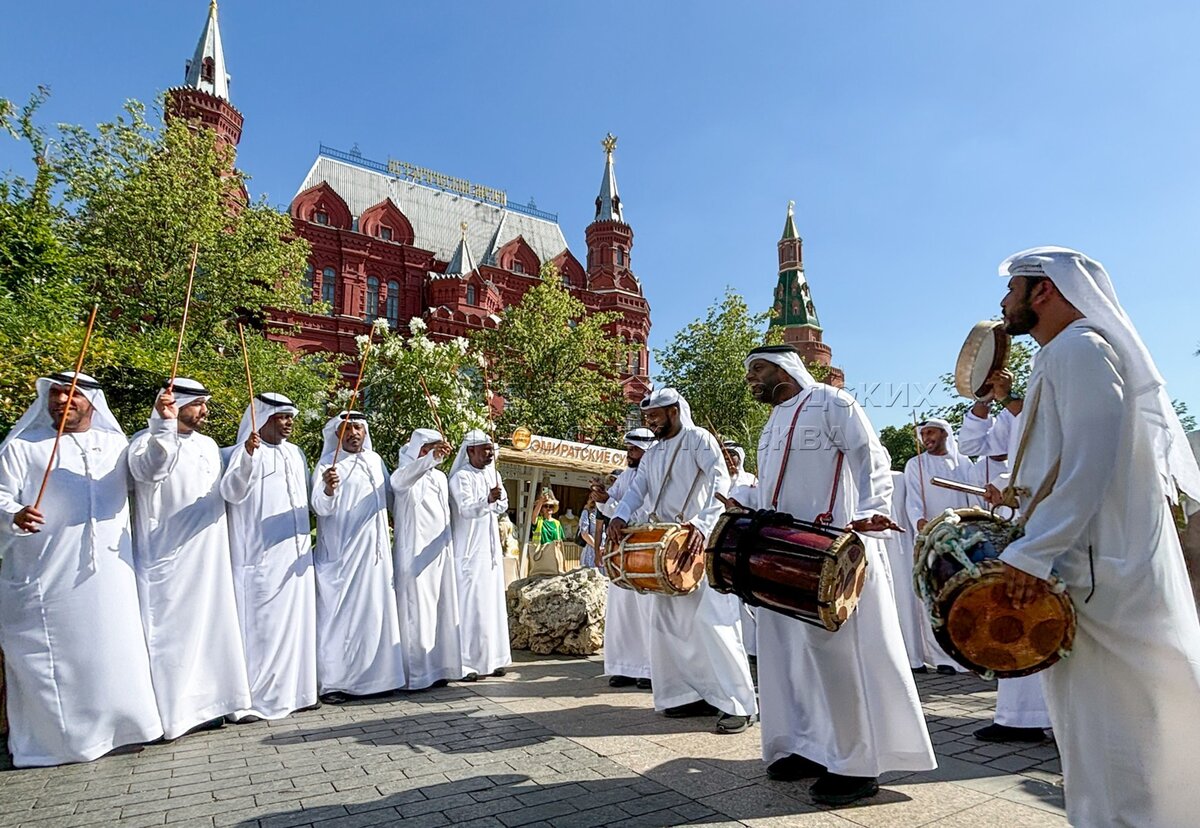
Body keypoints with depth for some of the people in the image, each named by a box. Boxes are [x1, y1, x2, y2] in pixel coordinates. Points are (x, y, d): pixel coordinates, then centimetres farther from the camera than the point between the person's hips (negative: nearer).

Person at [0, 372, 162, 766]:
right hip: (45, 577, -2)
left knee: (114, 649, 6)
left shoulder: (115, 445, 14)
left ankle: (113, 724, 19)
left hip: (108, 574, 2)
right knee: (50, 658, 3)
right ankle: (51, 737, 15)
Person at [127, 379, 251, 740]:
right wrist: (165, 425, -41)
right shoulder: (148, 440, -6)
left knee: (206, 629, 10)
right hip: (165, 557, -6)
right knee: (169, 630, -3)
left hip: (207, 558, 6)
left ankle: (203, 703, 21)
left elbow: (228, 491, 15)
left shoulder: (208, 445, 14)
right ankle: (165, 712, 5)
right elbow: (147, 470, -30)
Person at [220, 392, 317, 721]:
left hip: (297, 556, 7)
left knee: (295, 623, 10)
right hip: (261, 558, -7)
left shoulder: (296, 454, 15)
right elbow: (232, 493, -24)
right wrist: (247, 457, -38)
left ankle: (293, 690, 20)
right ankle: (250, 699, 5)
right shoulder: (246, 453, -6)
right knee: (260, 625, -4)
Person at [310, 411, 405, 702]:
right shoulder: (329, 464, -7)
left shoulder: (375, 460, 11)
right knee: (340, 615, -3)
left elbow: (392, 490, 25)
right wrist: (328, 489, -39)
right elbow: (321, 507, -17)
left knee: (374, 613, 8)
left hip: (374, 552, 6)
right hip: (341, 554, -6)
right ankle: (332, 682, 3)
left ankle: (372, 675, 17)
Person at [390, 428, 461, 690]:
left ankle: (437, 668, 14)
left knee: (441, 611, 7)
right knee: (417, 611, -7)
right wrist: (431, 457, -51)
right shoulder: (406, 476, -7)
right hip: (415, 553, -7)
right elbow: (404, 476, -33)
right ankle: (416, 673, -1)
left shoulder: (441, 477, 15)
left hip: (440, 551, 7)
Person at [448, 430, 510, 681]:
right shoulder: (461, 477, -12)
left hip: (490, 550, 7)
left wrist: (486, 503, 0)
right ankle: (465, 663, -4)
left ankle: (491, 658, 16)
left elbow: (503, 506, 18)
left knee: (492, 602, 8)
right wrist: (487, 501, -43)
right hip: (469, 551, -7)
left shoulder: (492, 474, 10)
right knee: (469, 604, -8)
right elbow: (466, 509, -26)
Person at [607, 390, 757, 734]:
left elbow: (720, 483, -17)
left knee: (711, 621, -10)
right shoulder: (652, 455, 19)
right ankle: (693, 694, 17)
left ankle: (739, 703, -3)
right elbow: (637, 489, 8)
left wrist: (703, 524, -33)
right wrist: (619, 517, -13)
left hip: (702, 544, -7)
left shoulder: (699, 440, -3)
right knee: (670, 623, 7)